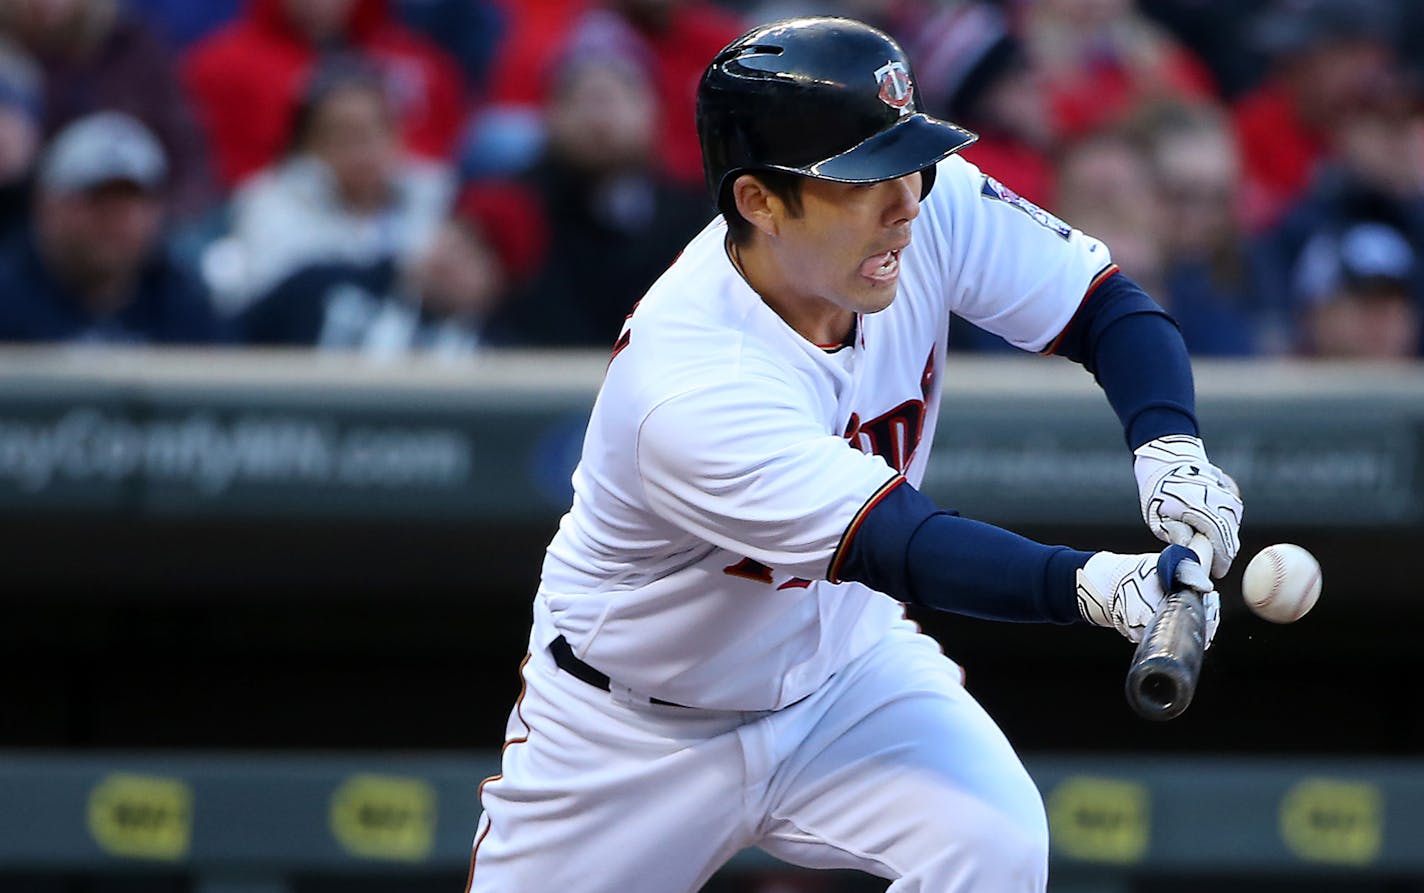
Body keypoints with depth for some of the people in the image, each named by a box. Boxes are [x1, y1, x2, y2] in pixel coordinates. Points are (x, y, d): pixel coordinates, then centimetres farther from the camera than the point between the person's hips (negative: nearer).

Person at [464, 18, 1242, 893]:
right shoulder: (689, 391, -37)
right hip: (635, 733, -3)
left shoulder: (929, 207, -20)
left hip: (846, 671, 4)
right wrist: (1096, 586, -60)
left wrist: (1170, 442, -31)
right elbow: (907, 550, -43)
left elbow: (1107, 303, -10)